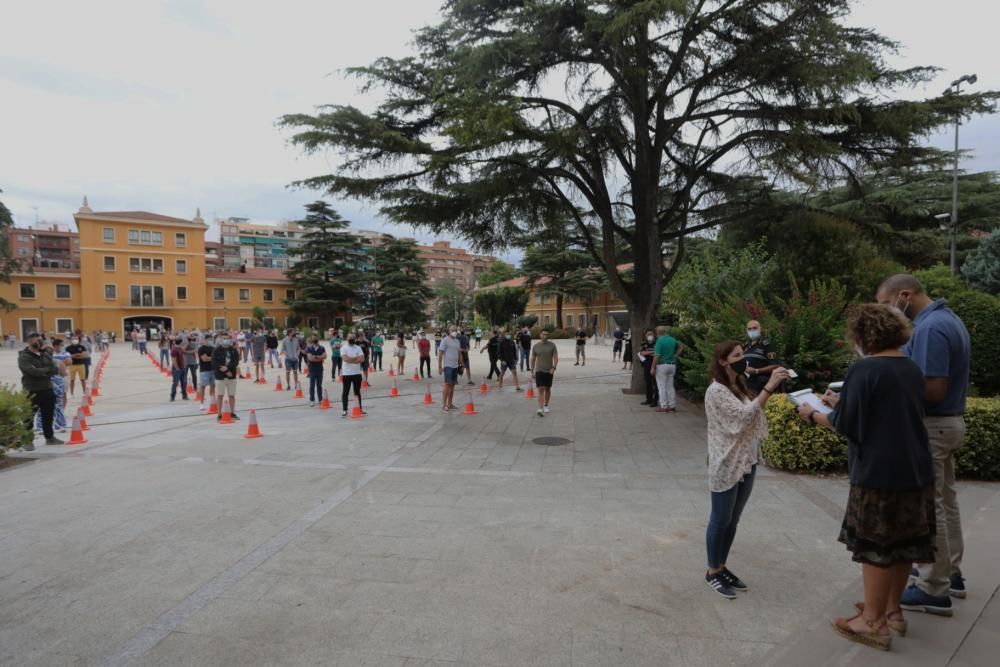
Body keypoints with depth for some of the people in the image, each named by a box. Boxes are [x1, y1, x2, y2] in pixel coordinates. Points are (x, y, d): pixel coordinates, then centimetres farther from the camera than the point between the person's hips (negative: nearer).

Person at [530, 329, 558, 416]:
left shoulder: (552, 345, -1)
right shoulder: (536, 346, 0)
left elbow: (556, 358, -4)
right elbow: (533, 359, 8)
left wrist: (553, 368, -18)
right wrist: (532, 371, 9)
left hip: (549, 371, 1)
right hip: (539, 371, -1)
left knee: (547, 389, 13)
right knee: (541, 389, -12)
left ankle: (546, 406, 30)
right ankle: (540, 409, -18)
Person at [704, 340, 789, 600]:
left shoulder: (739, 386, 11)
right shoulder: (716, 390, -17)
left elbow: (754, 415, 13)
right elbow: (744, 416, -27)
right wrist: (769, 387, -29)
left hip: (747, 462, 8)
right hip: (726, 465, -8)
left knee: (733, 520, 16)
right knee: (720, 520, 4)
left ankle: (722, 567, 30)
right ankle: (712, 572, 19)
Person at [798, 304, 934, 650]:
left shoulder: (864, 370, -17)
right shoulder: (912, 369, 8)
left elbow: (844, 425, -15)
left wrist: (813, 415, 2)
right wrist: (841, 402, 20)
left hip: (879, 474, -8)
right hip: (915, 471, 8)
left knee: (876, 547, 4)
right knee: (903, 543, 17)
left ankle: (874, 623, 15)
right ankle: (893, 610, 32)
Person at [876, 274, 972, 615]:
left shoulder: (929, 327, -23)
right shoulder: (948, 319, 10)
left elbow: (934, 390, -27)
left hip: (930, 427, -10)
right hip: (949, 421, 11)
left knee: (928, 507, -1)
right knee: (945, 501, 20)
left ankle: (934, 590, 10)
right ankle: (949, 573, 33)